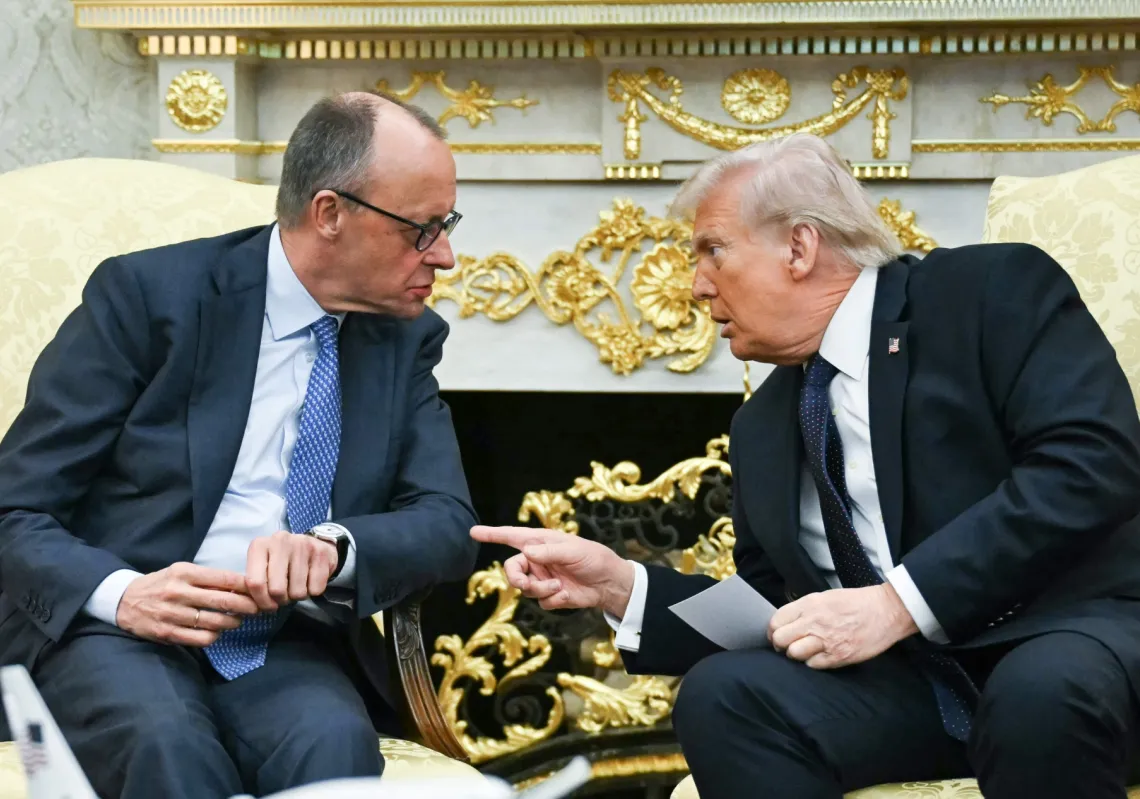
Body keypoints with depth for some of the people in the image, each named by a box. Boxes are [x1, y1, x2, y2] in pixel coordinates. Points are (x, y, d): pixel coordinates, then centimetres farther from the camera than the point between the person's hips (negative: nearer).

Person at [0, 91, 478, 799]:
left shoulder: (407, 339, 10)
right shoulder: (146, 294, -4)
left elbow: (449, 527, 1)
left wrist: (332, 547, -21)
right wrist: (120, 594, -26)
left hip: (288, 652, 3)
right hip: (110, 632, -3)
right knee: (169, 742, -37)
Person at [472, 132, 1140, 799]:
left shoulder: (997, 292, 0)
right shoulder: (763, 427, 19)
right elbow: (775, 610, 21)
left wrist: (899, 601, -19)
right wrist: (619, 585, 5)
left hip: (1077, 632, -4)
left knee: (1044, 687, -38)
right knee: (721, 693, -22)